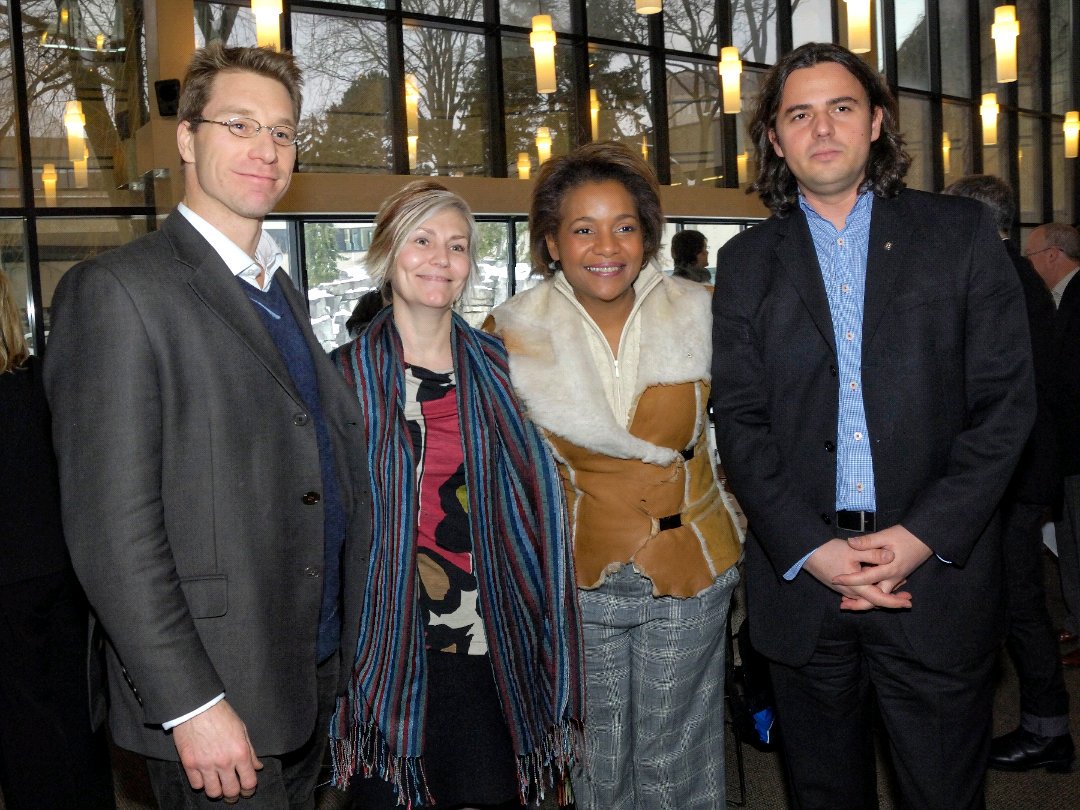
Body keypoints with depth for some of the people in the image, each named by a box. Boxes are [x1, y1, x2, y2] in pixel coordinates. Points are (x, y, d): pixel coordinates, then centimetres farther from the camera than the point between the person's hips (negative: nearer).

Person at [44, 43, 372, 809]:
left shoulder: (283, 292, 13)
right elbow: (113, 528, -18)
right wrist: (190, 706, -19)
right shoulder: (117, 290, -13)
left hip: (318, 681, 8)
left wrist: (349, 645, 11)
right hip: (215, 698, -7)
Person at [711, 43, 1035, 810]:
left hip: (937, 568, -1)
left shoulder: (962, 232, 4)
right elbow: (740, 421, 1)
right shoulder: (747, 262, 7)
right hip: (801, 573, 1)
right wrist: (809, 547, -11)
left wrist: (925, 536, -12)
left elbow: (1006, 398, -2)